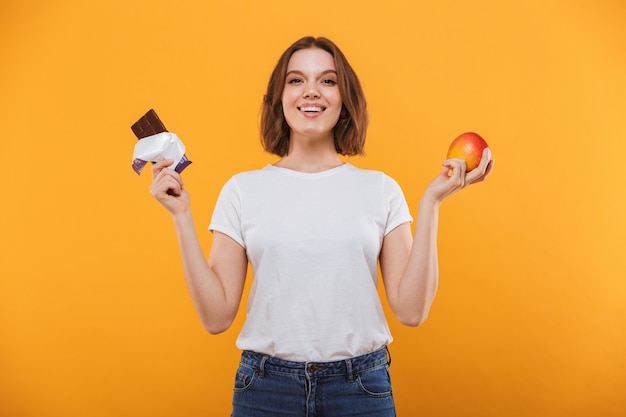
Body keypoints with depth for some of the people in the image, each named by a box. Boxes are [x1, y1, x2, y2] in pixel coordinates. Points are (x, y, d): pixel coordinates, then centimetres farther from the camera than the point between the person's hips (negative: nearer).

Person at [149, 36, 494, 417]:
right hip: (266, 386, 0)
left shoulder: (380, 189, -1)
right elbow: (217, 316, -5)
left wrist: (431, 203, -10)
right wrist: (181, 215, -9)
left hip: (362, 384, 1)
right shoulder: (242, 189, -1)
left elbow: (411, 309, -7)